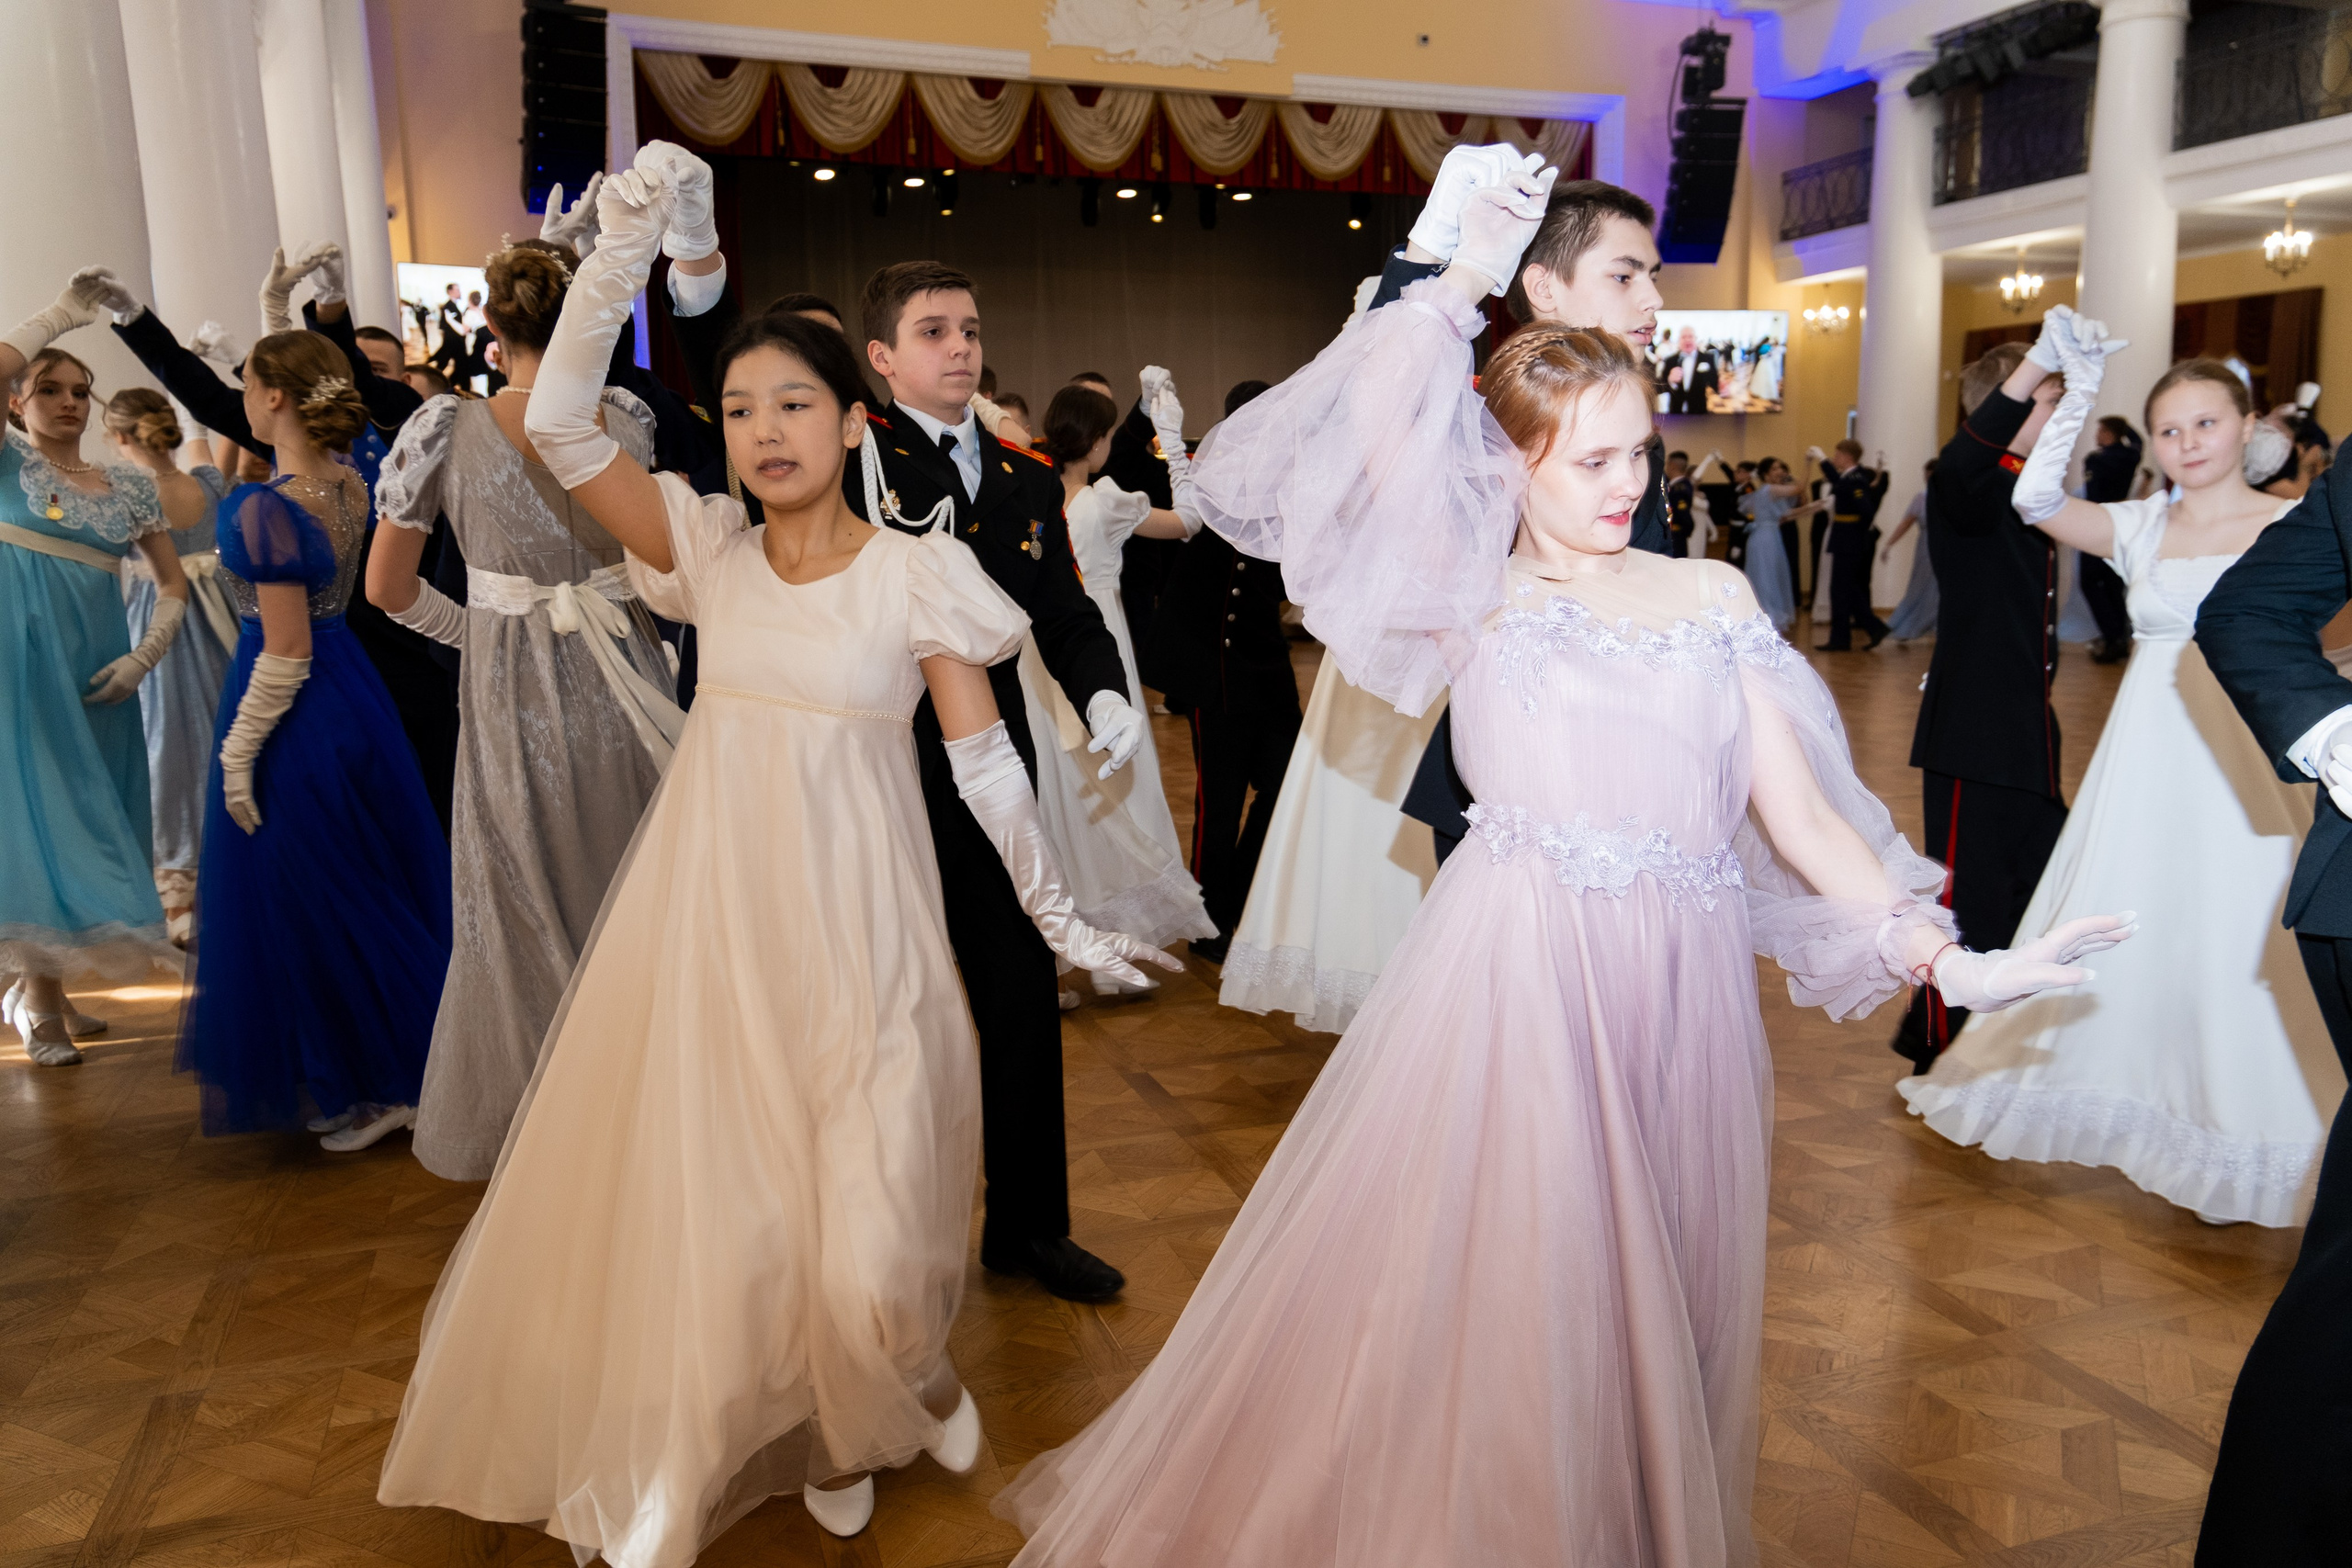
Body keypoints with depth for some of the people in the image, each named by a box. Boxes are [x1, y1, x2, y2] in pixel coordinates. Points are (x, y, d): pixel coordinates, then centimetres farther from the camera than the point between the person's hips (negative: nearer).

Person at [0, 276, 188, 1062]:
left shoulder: (129, 486, 11)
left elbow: (173, 584, 12)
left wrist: (143, 657, -1)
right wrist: (64, 312, -10)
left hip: (96, 676, 4)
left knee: (90, 818, 7)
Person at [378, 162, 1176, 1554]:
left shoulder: (918, 571, -4)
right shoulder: (710, 547, 3)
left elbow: (987, 762, -2)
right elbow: (560, 429, -7)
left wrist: (1062, 917, -1)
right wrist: (623, 256, -15)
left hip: (857, 933, -3)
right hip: (713, 922, 3)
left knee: (868, 1243, -2)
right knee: (717, 1215, 11)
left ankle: (907, 1385, 35)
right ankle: (803, 1430, 39)